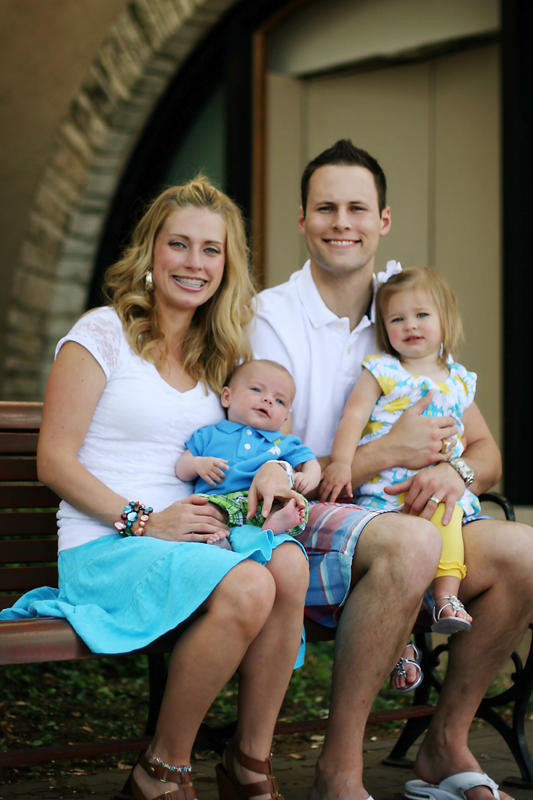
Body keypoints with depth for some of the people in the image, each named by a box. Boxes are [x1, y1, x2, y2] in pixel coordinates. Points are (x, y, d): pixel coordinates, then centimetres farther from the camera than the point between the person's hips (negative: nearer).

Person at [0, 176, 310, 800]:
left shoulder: (220, 353, 17)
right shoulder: (102, 334, -1)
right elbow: (54, 462, -5)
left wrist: (273, 464, -3)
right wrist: (143, 521, -15)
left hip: (191, 536, 5)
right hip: (104, 548, -5)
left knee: (288, 564, -28)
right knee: (247, 587, -33)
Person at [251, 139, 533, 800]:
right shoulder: (271, 318, -4)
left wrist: (454, 471, -12)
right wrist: (388, 454, -17)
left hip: (398, 521, 6)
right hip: (295, 529, -5)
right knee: (411, 542, -37)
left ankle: (445, 744, -3)